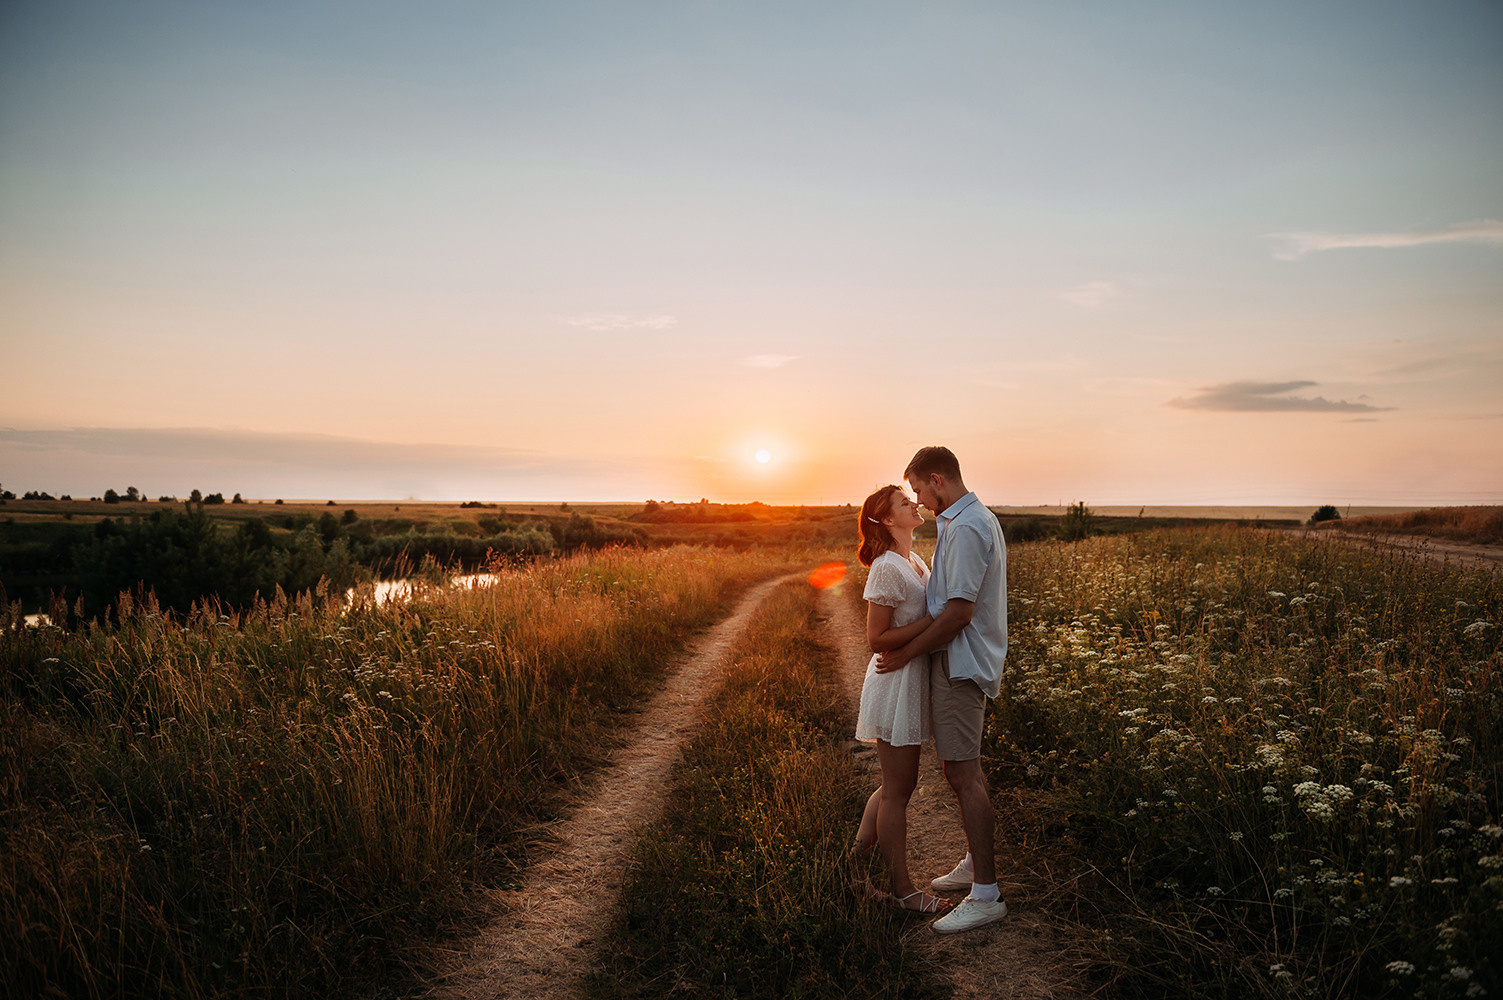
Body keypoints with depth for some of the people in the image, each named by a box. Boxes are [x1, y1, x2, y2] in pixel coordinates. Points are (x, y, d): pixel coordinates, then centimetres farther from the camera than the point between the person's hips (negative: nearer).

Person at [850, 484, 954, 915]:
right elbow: (877, 638, -19)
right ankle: (901, 888, 16)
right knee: (898, 790, 3)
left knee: (895, 784, 17)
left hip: (914, 682, 9)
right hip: (896, 682, -9)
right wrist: (932, 621, -21)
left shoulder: (916, 561, 11)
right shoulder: (887, 568, -18)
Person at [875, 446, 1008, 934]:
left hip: (959, 663, -11)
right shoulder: (979, 519, 14)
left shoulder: (965, 529, -20)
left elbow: (959, 611, -24)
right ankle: (976, 862, 32)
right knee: (965, 765, 19)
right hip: (963, 660, 11)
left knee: (962, 773, -7)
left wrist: (907, 653, -16)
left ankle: (986, 894, -1)